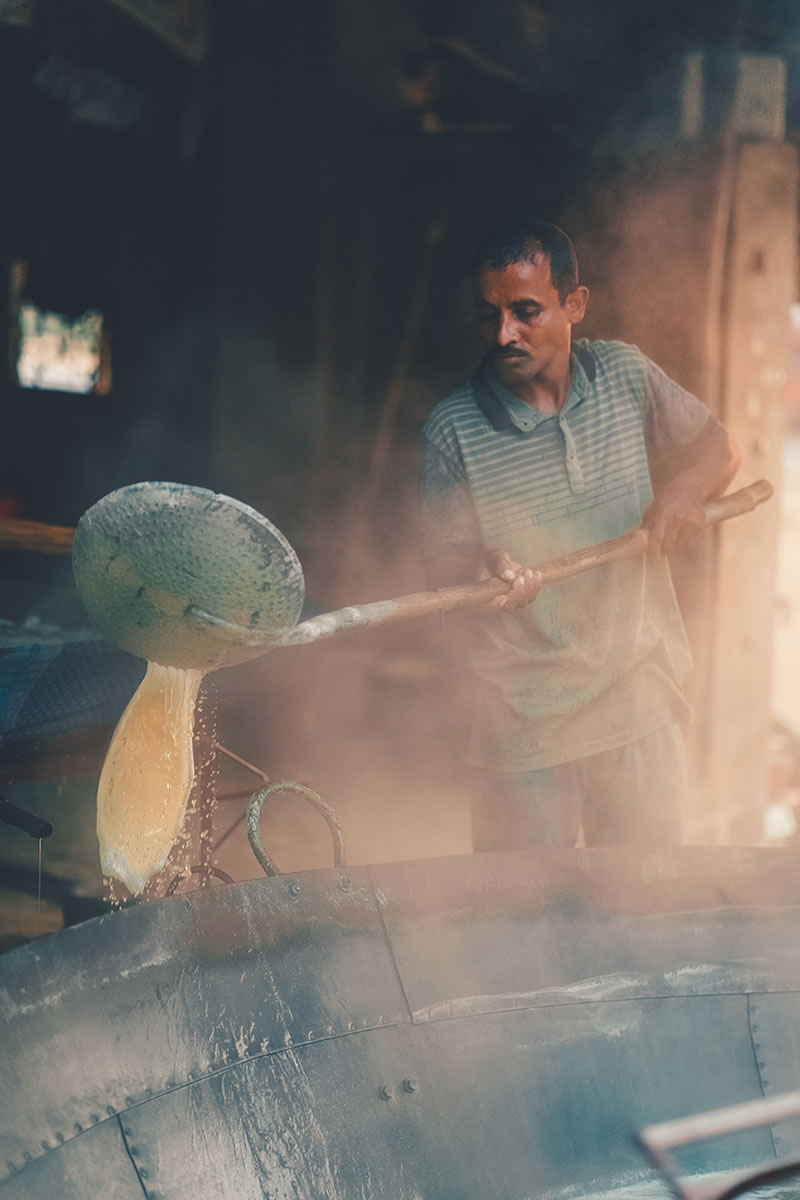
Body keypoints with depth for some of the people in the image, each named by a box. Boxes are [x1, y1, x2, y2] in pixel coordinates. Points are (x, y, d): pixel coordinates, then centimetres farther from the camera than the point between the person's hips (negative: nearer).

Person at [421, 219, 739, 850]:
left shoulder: (624, 373, 1)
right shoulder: (454, 427, -7)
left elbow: (717, 447, 12)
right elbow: (445, 559, -3)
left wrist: (685, 490, -10)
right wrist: (485, 567, -26)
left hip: (641, 699, 2)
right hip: (525, 720, -2)